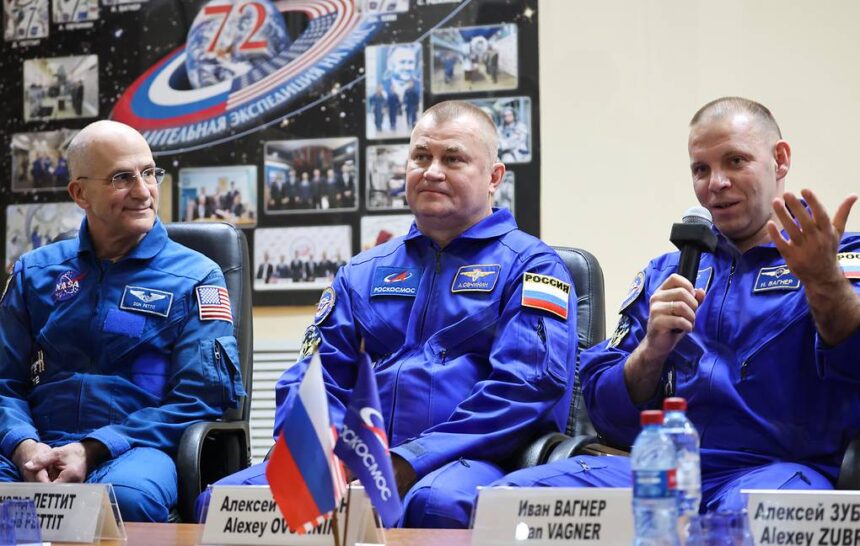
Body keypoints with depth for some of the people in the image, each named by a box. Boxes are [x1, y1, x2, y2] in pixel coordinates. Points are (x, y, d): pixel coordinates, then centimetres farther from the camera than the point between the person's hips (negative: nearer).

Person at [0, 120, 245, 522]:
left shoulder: (195, 277, 9)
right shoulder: (35, 272, 19)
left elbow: (200, 398, -1)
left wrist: (94, 450, -13)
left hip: (136, 448, -2)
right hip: (39, 448, 2)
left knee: (126, 494, -39)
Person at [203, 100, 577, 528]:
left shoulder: (529, 265, 7)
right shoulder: (364, 272, 24)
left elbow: (524, 385, -8)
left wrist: (409, 462, -17)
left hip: (471, 457, -4)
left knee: (439, 504, -40)